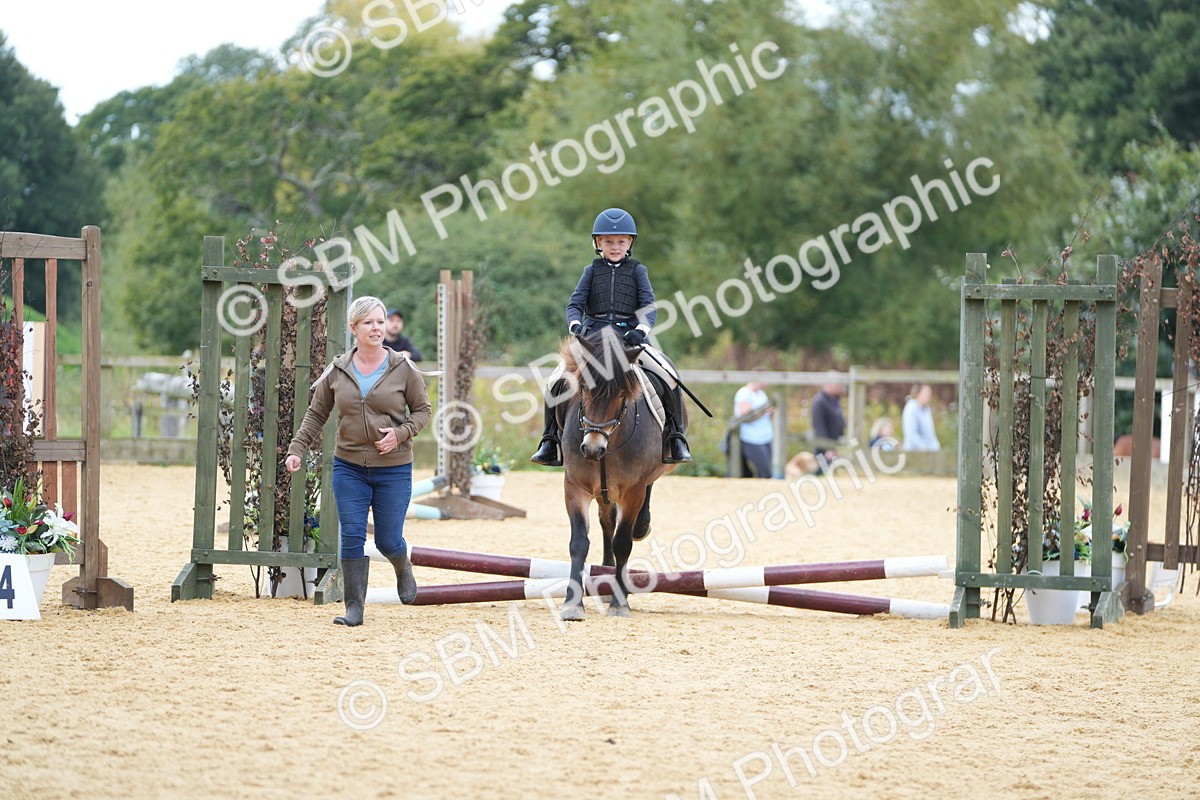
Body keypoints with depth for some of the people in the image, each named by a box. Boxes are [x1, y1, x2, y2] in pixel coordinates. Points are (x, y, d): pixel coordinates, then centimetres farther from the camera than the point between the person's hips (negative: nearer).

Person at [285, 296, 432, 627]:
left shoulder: (402, 369, -4)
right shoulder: (337, 372, 1)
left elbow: (423, 410, 4)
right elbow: (316, 415, 8)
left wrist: (400, 433, -13)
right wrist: (296, 449, -2)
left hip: (393, 469, -1)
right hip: (349, 467, 2)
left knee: (387, 541, 2)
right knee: (352, 536, -5)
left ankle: (403, 569, 38)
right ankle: (354, 608, 0)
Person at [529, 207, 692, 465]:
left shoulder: (637, 271, 10)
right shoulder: (592, 271, 12)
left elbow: (649, 306, -2)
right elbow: (575, 304, 4)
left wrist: (641, 330, -23)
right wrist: (576, 326, -19)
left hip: (631, 338, -1)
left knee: (669, 381, -20)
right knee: (556, 382, -16)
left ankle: (674, 439, -5)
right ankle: (551, 441, -2)